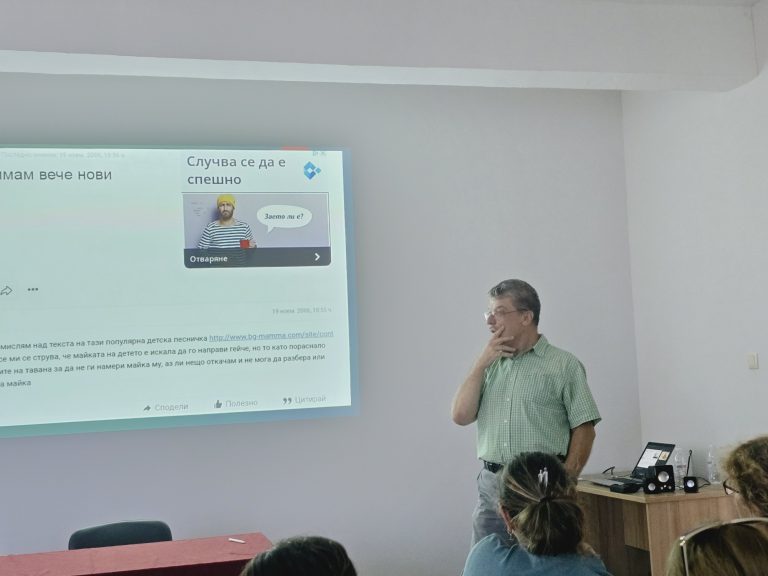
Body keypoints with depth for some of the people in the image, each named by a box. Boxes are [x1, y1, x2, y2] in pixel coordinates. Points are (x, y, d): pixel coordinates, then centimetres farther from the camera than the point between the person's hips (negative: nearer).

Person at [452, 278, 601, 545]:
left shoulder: (564, 365, 0)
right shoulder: (490, 366, 14)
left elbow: (584, 430, -3)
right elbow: (460, 416, 5)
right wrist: (482, 363, -1)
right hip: (491, 485, 4)